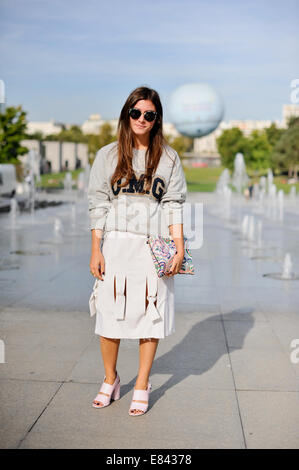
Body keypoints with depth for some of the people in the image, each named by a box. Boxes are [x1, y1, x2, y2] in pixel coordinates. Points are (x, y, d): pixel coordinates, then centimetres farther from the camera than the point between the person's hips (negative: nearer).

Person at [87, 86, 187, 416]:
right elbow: (98, 204, 4)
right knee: (109, 314, 3)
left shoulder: (168, 158, 7)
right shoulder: (108, 155, 6)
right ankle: (110, 380, 24)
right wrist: (95, 250, -2)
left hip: (154, 248, 0)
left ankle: (142, 386, 17)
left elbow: (174, 205, 4)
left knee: (150, 315, 2)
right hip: (115, 244, 0)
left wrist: (179, 248, -5)